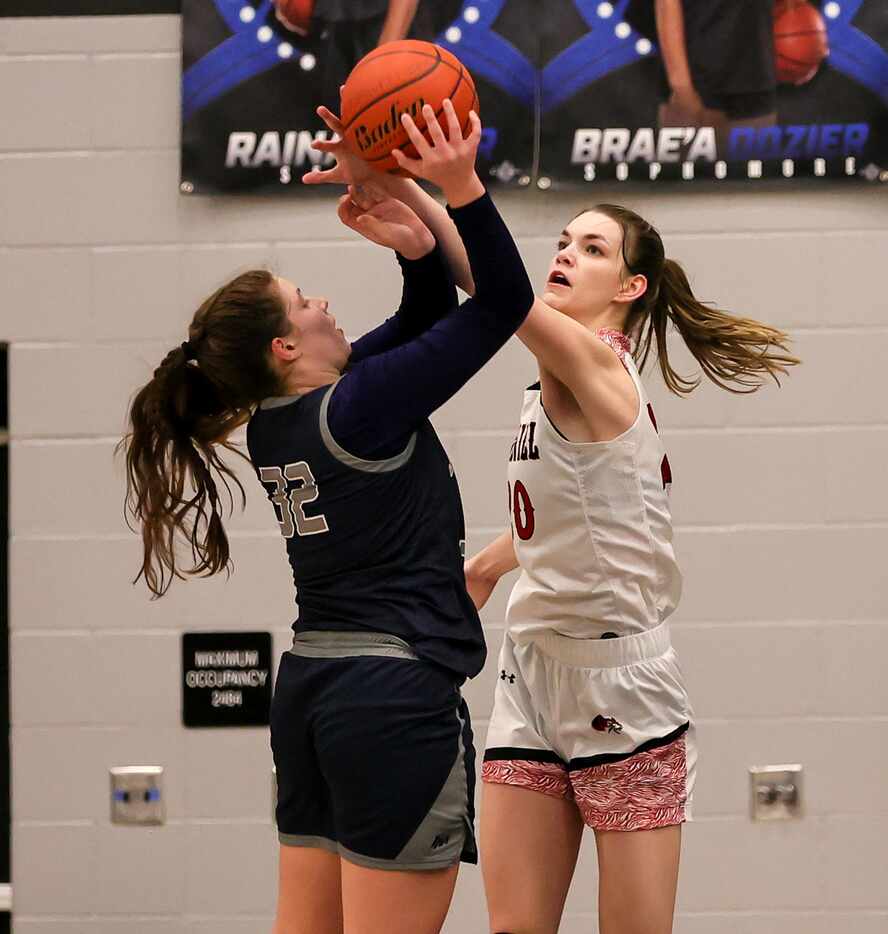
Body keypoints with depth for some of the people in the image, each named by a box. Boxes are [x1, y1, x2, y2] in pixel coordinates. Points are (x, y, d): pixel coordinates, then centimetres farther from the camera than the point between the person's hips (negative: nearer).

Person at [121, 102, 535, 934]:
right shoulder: (355, 408, -13)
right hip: (398, 699, -9)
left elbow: (424, 322, 17)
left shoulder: (277, 423, 10)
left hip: (312, 689, 9)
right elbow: (504, 302, -13)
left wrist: (418, 247, 0)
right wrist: (458, 186, -16)